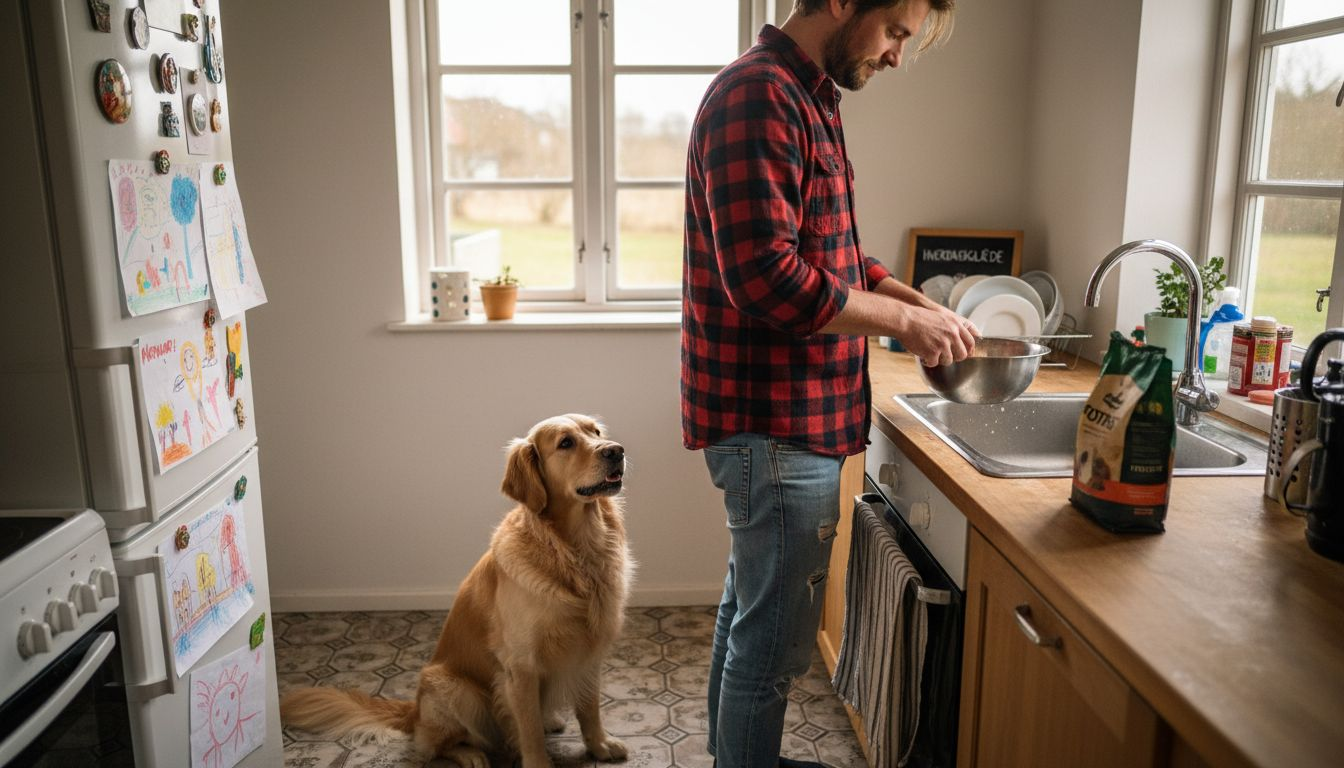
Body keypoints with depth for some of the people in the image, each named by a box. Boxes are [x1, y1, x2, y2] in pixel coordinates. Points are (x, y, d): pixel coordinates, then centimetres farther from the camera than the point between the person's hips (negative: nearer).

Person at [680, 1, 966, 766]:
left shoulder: (804, 98, 14)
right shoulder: (759, 94, -18)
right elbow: (766, 278, -26)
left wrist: (913, 297, 7)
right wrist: (902, 320, -16)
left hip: (777, 414, 11)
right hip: (776, 421, -10)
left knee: (752, 610, 23)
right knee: (774, 637, 3)